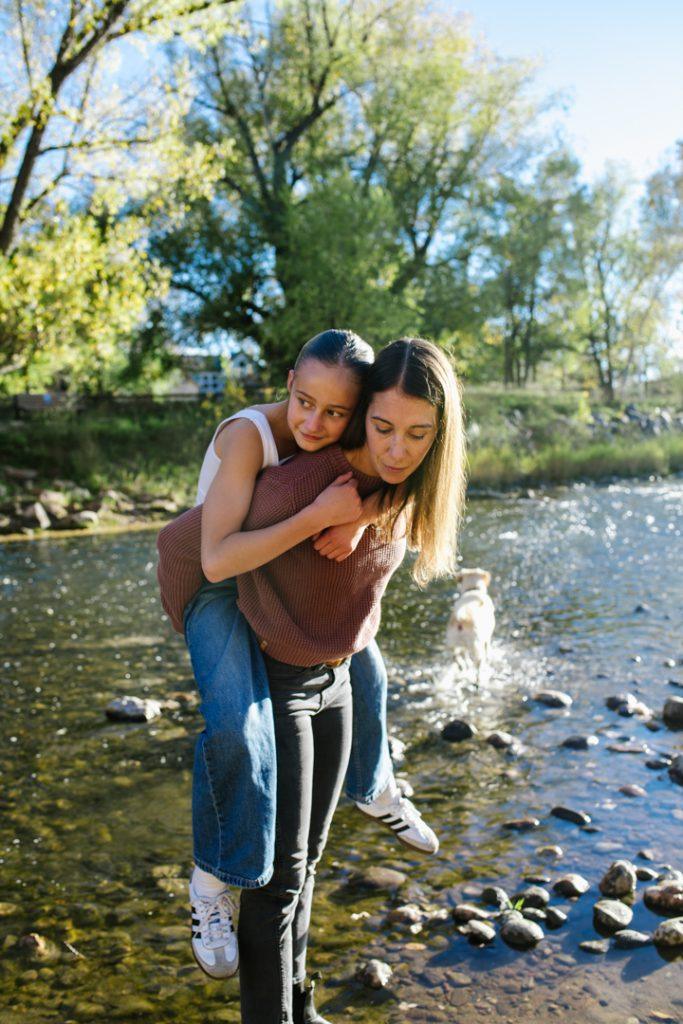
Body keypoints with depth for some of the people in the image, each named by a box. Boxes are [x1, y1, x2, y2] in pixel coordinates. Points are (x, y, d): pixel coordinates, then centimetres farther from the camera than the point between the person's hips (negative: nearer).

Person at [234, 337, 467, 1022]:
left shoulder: (405, 493, -7)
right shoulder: (300, 482, -29)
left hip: (335, 681, 6)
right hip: (273, 685, -6)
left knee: (306, 859, 17)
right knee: (280, 870, 0)